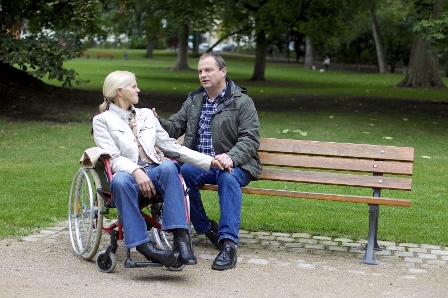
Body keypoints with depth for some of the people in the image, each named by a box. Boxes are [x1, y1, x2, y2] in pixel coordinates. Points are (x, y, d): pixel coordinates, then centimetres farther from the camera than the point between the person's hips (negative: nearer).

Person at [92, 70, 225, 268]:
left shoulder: (146, 115, 22)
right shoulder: (102, 120, 9)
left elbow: (171, 146, 18)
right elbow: (113, 157, -5)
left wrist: (209, 161, 9)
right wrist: (136, 171, -26)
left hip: (154, 173, 3)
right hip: (128, 175, -3)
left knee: (169, 166, -33)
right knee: (121, 180, -39)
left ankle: (180, 240, -41)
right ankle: (144, 245, -41)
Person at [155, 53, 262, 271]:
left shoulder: (242, 102, -1)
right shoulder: (194, 100, 16)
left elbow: (251, 139, -9)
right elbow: (175, 127, 13)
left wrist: (231, 158, -28)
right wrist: (156, 122, -9)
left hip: (235, 164, -3)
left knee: (228, 177, -38)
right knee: (179, 173, -29)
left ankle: (228, 244, -40)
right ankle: (205, 228, -10)